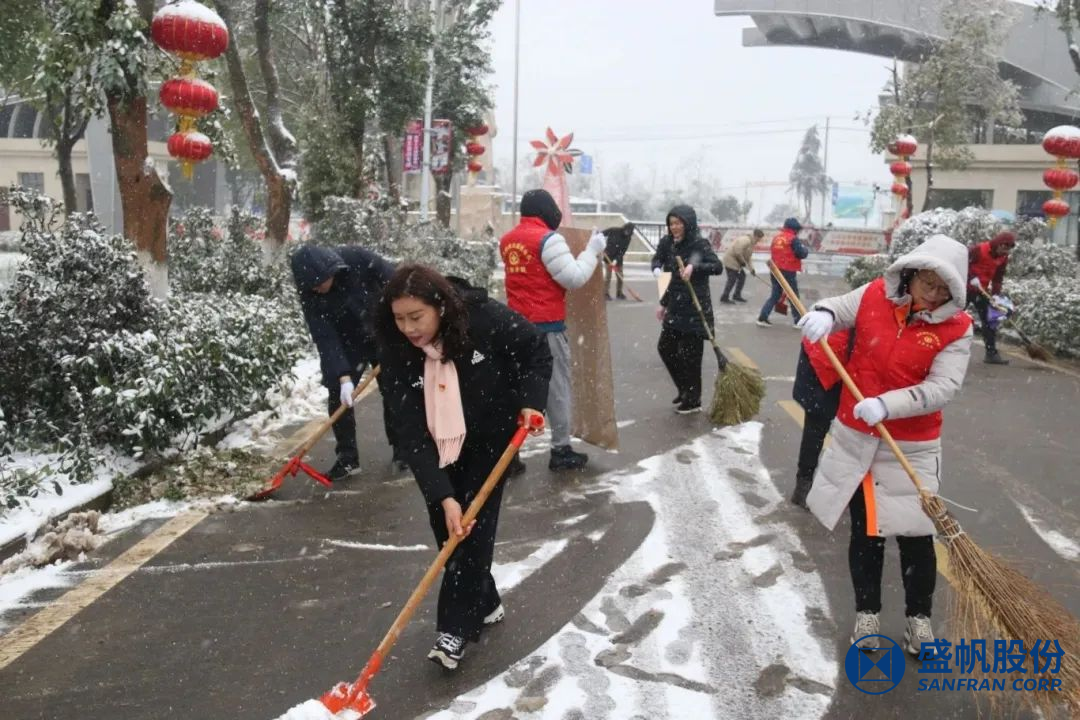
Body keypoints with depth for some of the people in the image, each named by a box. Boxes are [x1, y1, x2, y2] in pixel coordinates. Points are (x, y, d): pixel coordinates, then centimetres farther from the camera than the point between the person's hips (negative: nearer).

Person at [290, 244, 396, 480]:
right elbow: (325, 339, -28)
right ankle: (346, 456, 2)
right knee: (338, 394, -9)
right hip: (346, 344, 1)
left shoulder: (358, 259, -29)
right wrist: (343, 377, -36)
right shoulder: (310, 296, -24)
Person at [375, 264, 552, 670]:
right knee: (447, 529, 6)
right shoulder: (395, 355, -24)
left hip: (491, 437, -2)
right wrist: (442, 495, -34)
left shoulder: (485, 319, -29)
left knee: (474, 526, -7)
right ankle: (484, 605, 27)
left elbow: (536, 349, -9)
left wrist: (531, 400, -22)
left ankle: (455, 629, 2)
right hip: (439, 449, 3)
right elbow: (410, 433, -27)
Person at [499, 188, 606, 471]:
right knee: (557, 387, 4)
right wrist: (593, 250, -2)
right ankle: (561, 450, 10)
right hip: (547, 326, -7)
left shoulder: (507, 240, 9)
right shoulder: (548, 239, -13)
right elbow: (573, 278, -14)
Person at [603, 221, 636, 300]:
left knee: (620, 276, 6)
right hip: (608, 256, -4)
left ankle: (619, 293, 19)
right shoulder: (614, 231, -14)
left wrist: (616, 260, -22)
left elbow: (623, 251, -11)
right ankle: (606, 294, -3)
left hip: (618, 258, 4)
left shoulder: (628, 238, -5)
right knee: (608, 275, -7)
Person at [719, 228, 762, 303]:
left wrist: (751, 269, 8)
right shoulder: (746, 240, -19)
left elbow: (749, 257, 17)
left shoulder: (752, 243, 15)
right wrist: (743, 262, -14)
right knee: (732, 279, -10)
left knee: (742, 276, 12)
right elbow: (738, 252, -27)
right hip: (731, 260, -10)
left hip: (736, 261, 10)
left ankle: (737, 296, 20)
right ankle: (724, 298, -5)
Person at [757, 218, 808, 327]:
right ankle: (798, 321, 12)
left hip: (775, 270, 6)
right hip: (788, 271, -6)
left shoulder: (776, 237, 9)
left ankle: (762, 317, 5)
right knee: (794, 296, 6)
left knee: (775, 295, 13)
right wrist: (805, 249, 7)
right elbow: (802, 254, -15)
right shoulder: (793, 239, -11)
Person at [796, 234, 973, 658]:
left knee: (915, 534, 5)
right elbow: (838, 310, 8)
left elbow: (942, 387, -19)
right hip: (855, 437, 2)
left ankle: (919, 617, 28)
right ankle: (867, 612, 31)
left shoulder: (956, 328, -11)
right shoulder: (875, 295, -5)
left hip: (912, 447, -2)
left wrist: (886, 405, -32)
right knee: (865, 530, 13)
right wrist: (822, 314, -17)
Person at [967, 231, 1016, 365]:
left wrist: (996, 295, -7)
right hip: (966, 288, -6)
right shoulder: (978, 250, -20)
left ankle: (991, 353, 8)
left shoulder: (1003, 258, 1)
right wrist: (971, 277, -28)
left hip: (982, 291, 6)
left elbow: (998, 278, 5)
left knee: (990, 321, 3)